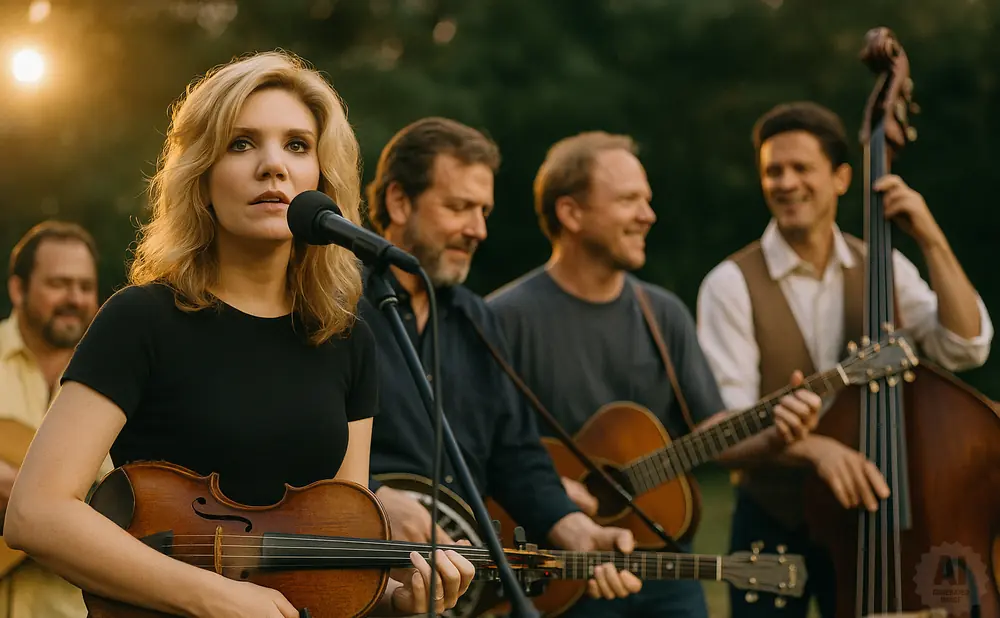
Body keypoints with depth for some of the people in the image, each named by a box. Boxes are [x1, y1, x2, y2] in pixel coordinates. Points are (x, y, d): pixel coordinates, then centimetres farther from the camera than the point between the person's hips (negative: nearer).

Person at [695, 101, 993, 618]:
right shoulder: (733, 285, -10)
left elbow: (965, 348, -9)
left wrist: (932, 241, -14)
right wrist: (812, 446, -34)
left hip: (865, 517, 3)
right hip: (771, 525, -3)